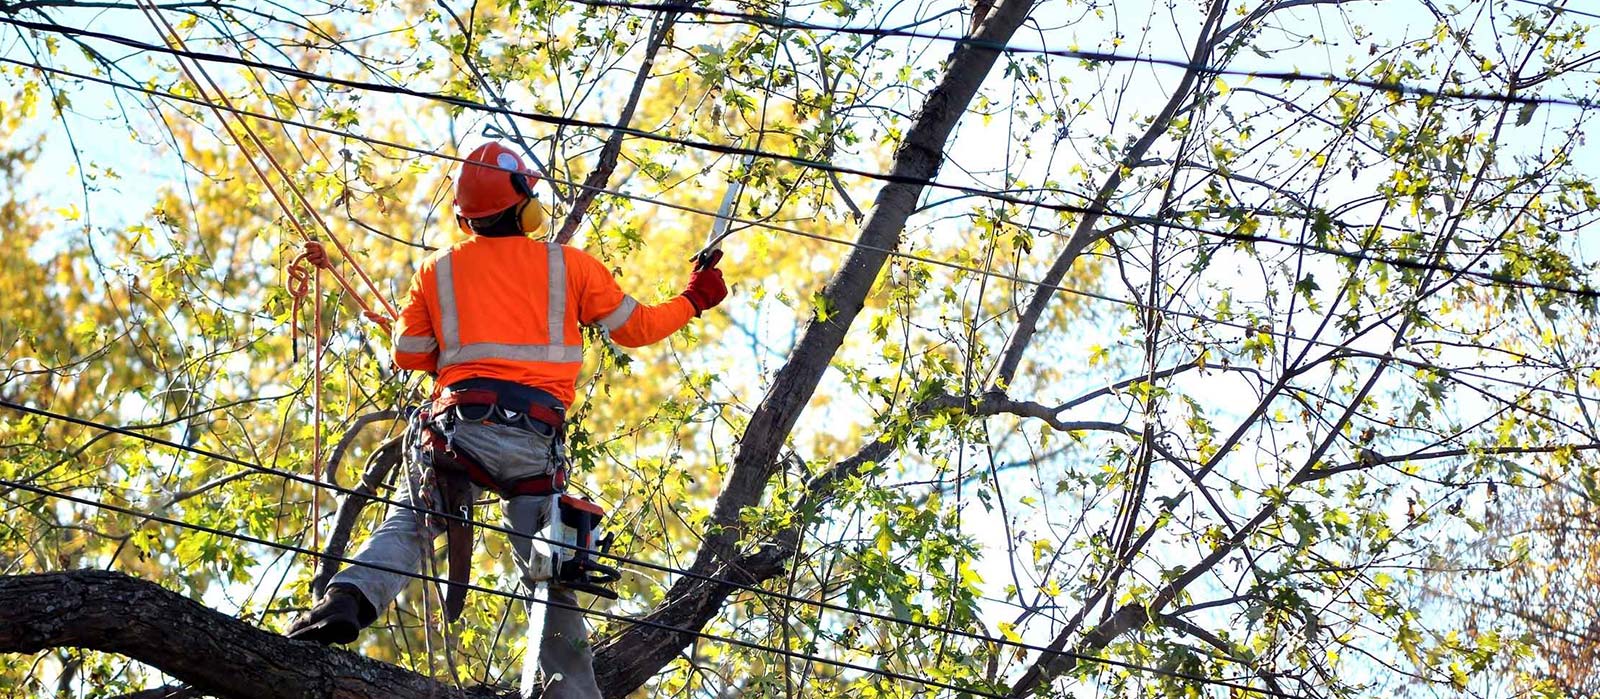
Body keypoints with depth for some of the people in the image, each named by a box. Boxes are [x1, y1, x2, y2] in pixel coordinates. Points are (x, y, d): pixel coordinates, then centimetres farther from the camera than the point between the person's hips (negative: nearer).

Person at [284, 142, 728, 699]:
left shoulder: (437, 270, 13)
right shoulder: (568, 264, 11)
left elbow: (407, 355, 15)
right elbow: (634, 327, 19)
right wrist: (693, 301, 35)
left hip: (460, 425, 0)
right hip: (537, 438, 0)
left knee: (406, 526, 9)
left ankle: (347, 601, -18)